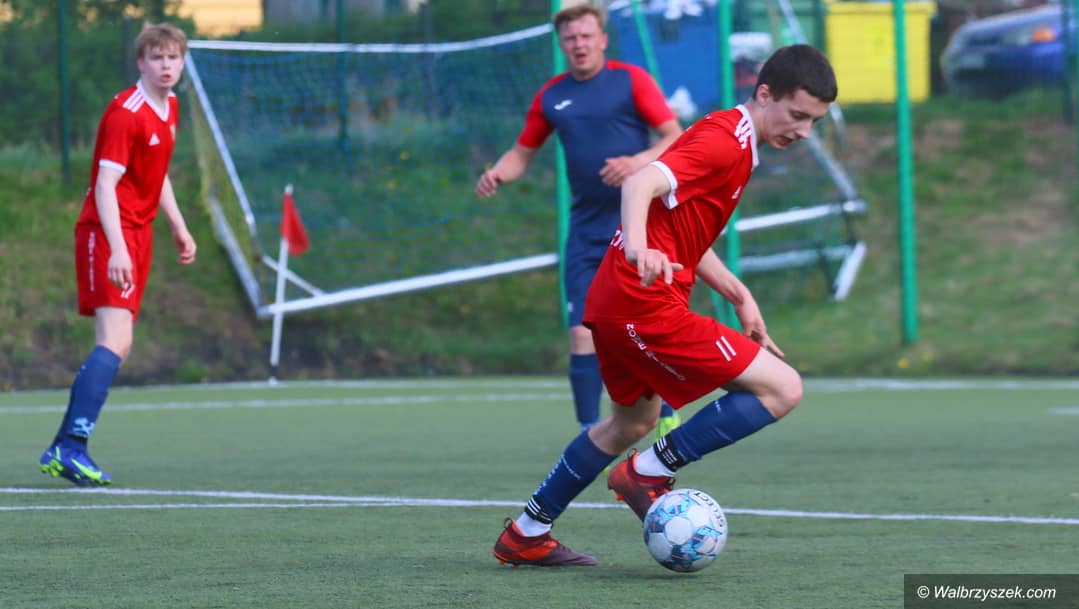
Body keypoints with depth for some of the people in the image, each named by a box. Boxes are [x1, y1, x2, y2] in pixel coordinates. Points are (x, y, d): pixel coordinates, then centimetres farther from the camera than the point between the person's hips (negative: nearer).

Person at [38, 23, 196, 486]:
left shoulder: (169, 108, 12)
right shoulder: (125, 112, -16)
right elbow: (105, 185, -22)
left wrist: (179, 228, 24)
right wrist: (117, 248, -31)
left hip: (137, 235, 9)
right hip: (107, 234, -9)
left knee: (116, 348, 6)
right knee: (115, 340, -21)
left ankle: (63, 451, 9)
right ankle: (72, 446, -25)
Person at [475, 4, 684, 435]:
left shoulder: (631, 80, -3)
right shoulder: (551, 96, 9)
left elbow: (676, 139, -5)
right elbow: (523, 152, 18)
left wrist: (638, 162, -23)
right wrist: (497, 174, -3)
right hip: (586, 232, 3)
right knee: (582, 332, -5)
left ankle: (669, 419, 14)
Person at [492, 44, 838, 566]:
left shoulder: (728, 137, 17)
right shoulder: (725, 142, -15)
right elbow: (641, 184, -30)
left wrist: (739, 296, 19)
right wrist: (638, 247, -48)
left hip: (614, 304, 11)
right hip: (648, 307, -11)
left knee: (632, 424, 31)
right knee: (782, 389, -12)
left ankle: (526, 534, 37)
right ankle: (649, 473, -6)